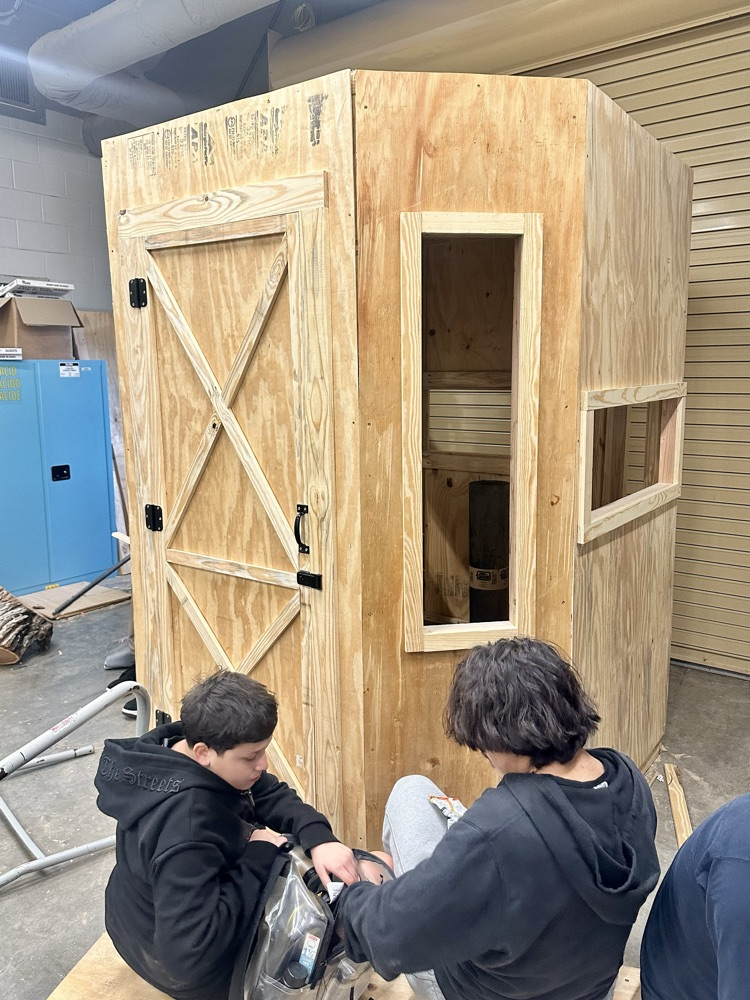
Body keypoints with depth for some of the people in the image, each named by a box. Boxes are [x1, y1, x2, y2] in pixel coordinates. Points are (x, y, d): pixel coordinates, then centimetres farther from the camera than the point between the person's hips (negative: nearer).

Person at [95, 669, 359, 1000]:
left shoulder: (178, 749, -14)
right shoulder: (186, 828, -39)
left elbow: (272, 795, -7)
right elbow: (188, 953, -40)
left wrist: (319, 839, -25)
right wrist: (260, 857, -32)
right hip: (187, 965, -7)